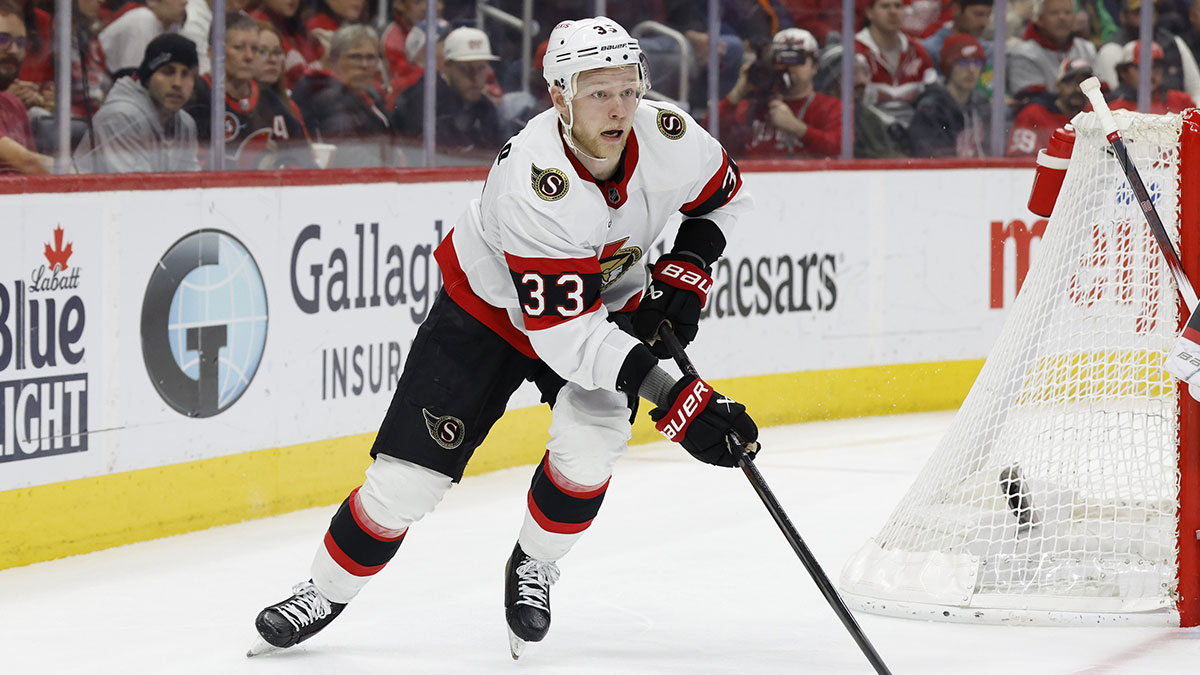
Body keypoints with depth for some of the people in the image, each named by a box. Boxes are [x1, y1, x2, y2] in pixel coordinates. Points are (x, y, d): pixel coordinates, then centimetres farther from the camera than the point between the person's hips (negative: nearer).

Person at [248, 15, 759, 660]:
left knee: (590, 439, -25)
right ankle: (325, 594, 18)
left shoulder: (670, 137, -23)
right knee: (408, 477, -6)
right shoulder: (533, 180, -39)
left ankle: (533, 566, 3)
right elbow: (562, 334, -40)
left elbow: (724, 191, 4)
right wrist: (675, 398, -45)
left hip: (608, 303, 4)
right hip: (489, 303, -3)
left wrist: (685, 271, -11)